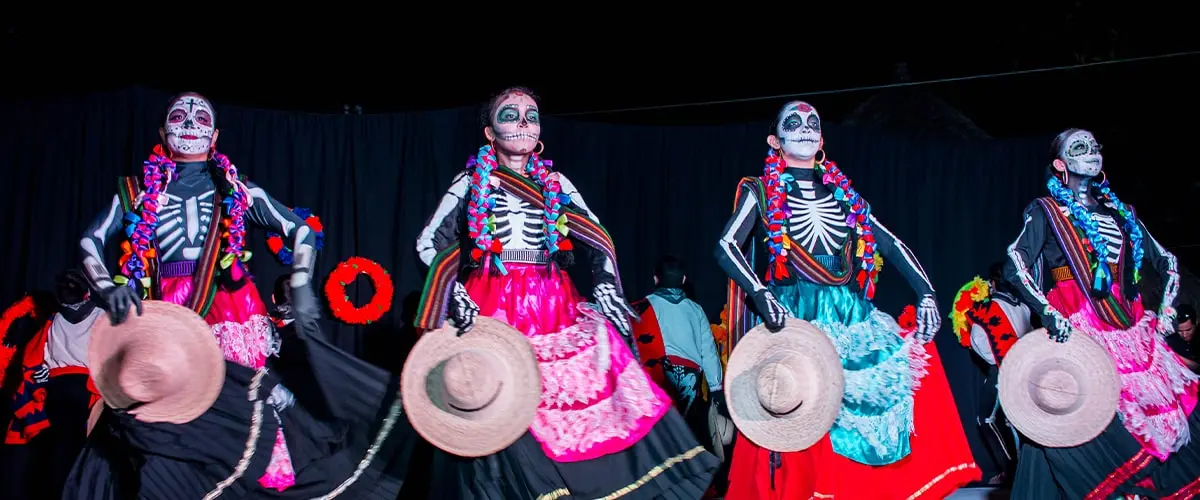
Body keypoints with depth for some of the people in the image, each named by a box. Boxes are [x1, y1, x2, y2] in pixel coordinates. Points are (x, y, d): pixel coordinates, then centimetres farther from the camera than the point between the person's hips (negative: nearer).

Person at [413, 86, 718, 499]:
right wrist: (455, 294, -7)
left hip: (555, 310, 3)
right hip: (493, 312, -3)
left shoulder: (555, 183, 12)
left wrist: (607, 289, -1)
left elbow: (598, 241, 13)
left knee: (584, 402, -4)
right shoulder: (472, 181, 6)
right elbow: (430, 243, 5)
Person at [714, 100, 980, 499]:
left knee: (917, 362, -10)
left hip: (851, 316, 5)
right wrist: (763, 298, -22)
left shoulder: (842, 193, 17)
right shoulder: (762, 191, 6)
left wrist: (925, 294, -2)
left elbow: (891, 245, 13)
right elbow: (726, 246, -7)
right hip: (795, 318, -4)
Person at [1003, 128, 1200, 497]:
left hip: (1132, 338, 6)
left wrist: (1167, 307, 12)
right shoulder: (1046, 212, 3)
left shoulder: (1120, 213, 18)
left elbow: (1166, 260, 26)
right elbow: (1015, 265, -10)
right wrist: (1047, 311, -21)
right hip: (1077, 335, -6)